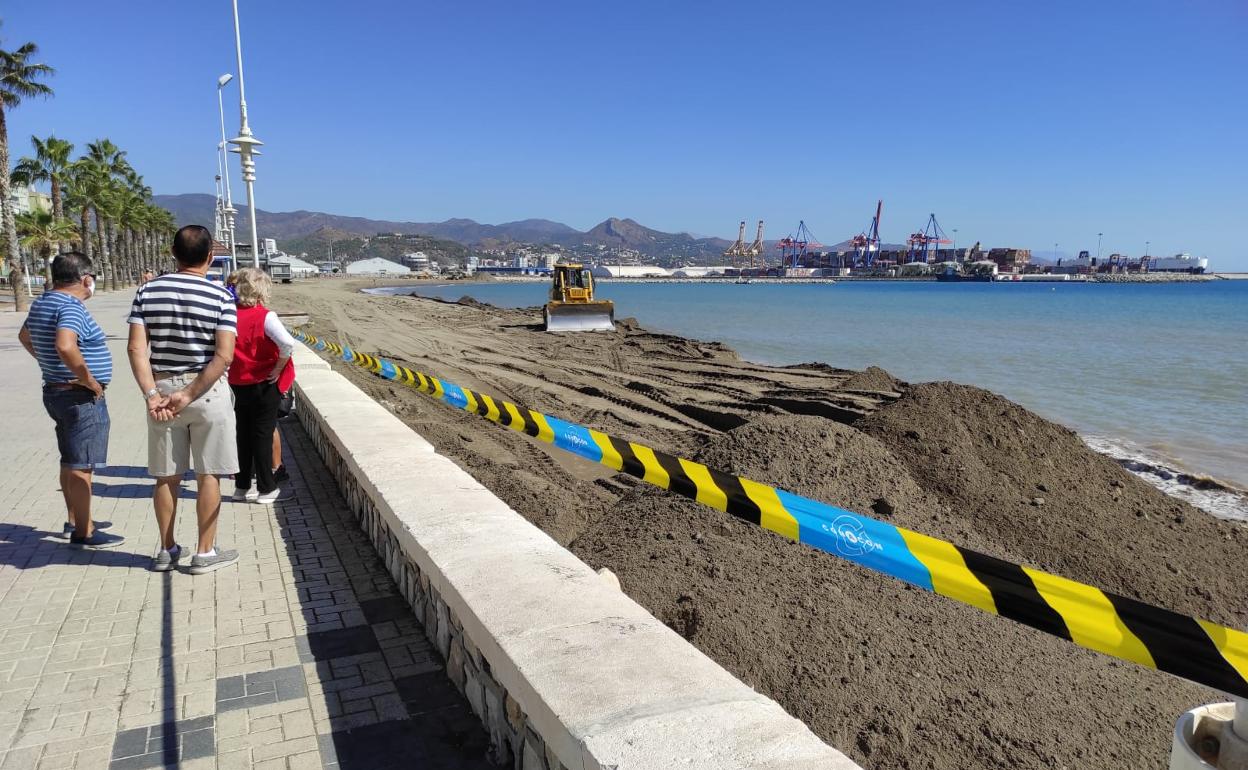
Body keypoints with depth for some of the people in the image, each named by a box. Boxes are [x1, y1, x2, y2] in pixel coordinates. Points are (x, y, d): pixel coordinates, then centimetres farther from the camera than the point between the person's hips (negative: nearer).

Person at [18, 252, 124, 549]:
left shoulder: (41, 303, 10)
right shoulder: (71, 307, -20)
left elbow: (25, 336, 28)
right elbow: (66, 346, -38)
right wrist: (90, 380, -26)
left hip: (54, 391, 10)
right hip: (82, 397, -10)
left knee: (70, 462, 19)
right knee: (81, 466, -3)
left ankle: (75, 521, 31)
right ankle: (83, 533, 4)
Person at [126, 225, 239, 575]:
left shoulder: (148, 291, 0)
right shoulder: (221, 297, -8)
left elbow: (136, 348, -8)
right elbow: (224, 356, -17)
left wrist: (152, 394, -11)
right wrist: (188, 395, -15)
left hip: (162, 388, 3)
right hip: (208, 391, -3)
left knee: (166, 476, 13)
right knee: (208, 475, 6)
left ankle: (167, 550, 25)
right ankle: (205, 553, 13)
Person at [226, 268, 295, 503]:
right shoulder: (265, 317, -15)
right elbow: (287, 343, -30)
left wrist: (233, 368, 12)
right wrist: (279, 368, -17)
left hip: (238, 385, 5)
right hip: (264, 385, -5)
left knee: (244, 435, 15)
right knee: (263, 435, 3)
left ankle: (242, 486, 24)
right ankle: (266, 489, 10)